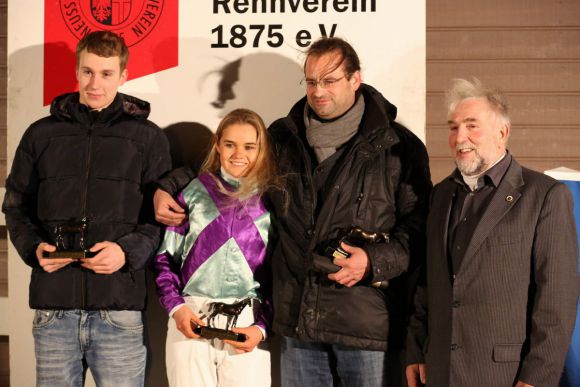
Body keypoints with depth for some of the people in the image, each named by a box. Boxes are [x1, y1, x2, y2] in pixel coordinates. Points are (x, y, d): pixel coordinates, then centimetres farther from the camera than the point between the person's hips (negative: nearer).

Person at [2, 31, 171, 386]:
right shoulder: (42, 134, 12)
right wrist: (34, 246, -3)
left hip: (119, 306, -2)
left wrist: (128, 251, -12)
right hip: (53, 305, 2)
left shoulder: (148, 137, 7)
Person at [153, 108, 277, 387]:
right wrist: (175, 306, -6)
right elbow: (165, 256, 7)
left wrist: (262, 326, -6)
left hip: (248, 326, 0)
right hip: (191, 321, 0)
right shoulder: (195, 192, 6)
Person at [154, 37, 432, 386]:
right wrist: (169, 189, 10)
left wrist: (375, 261, -17)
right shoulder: (282, 139, 10)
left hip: (367, 320, -4)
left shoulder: (398, 146, -2)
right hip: (298, 317, 4)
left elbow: (420, 223, -3)